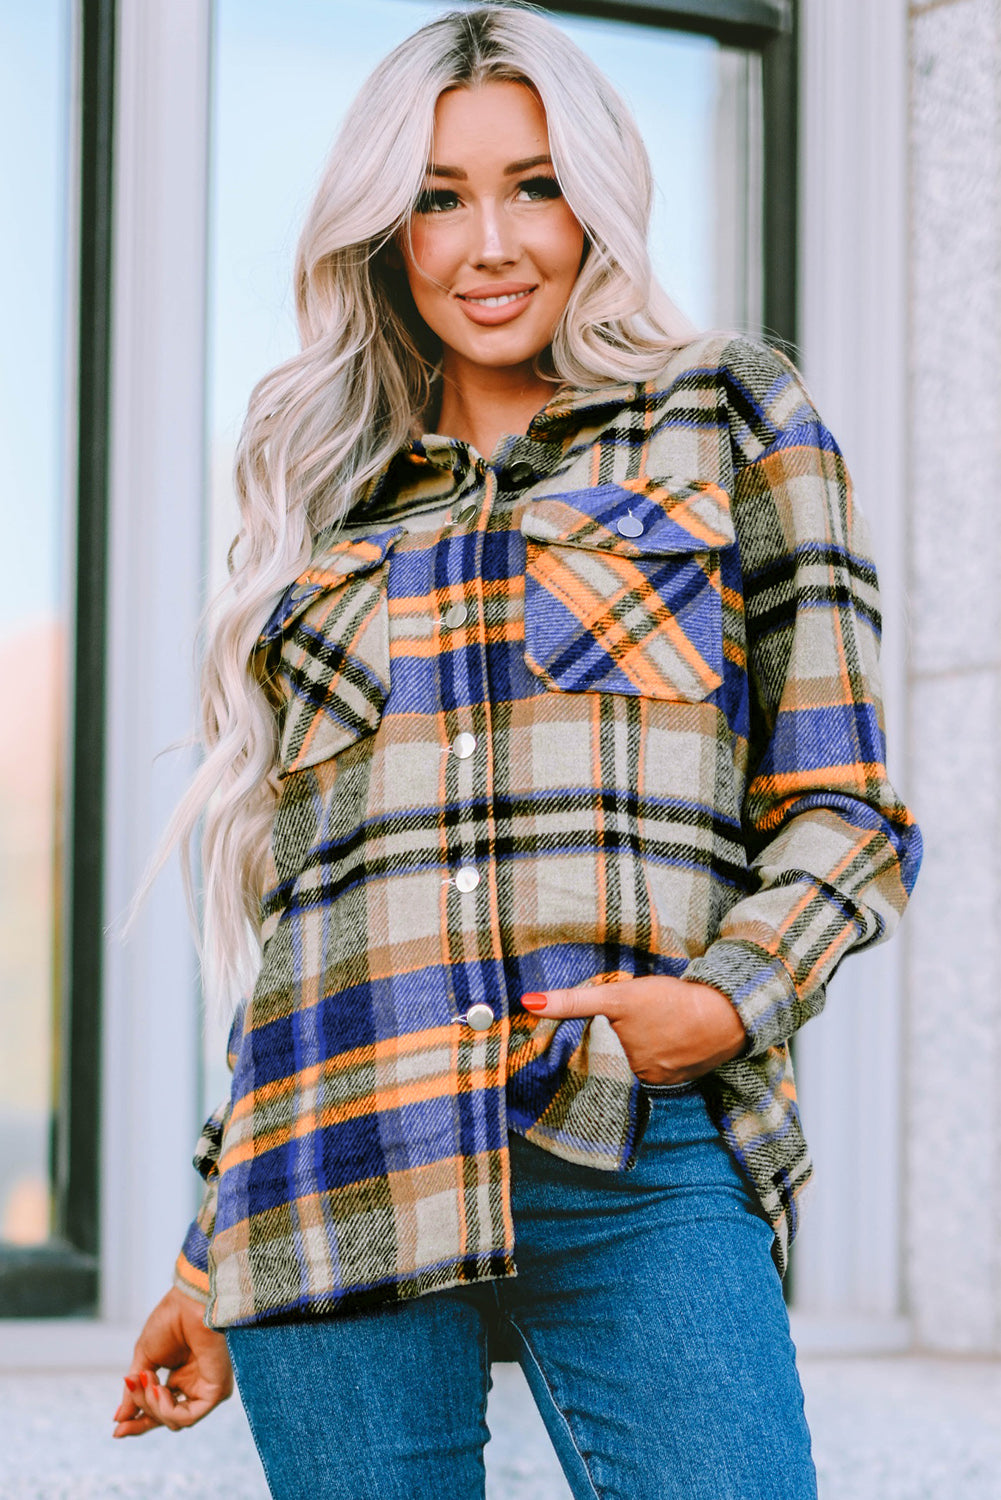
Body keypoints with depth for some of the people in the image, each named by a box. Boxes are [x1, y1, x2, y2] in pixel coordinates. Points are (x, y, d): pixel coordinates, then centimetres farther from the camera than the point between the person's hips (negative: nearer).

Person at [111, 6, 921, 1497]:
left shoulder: (731, 422, 13)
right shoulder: (326, 502, 21)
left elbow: (844, 811, 9)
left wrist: (729, 997, -11)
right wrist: (212, 1263, 21)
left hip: (636, 1163, -2)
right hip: (339, 1175, 3)